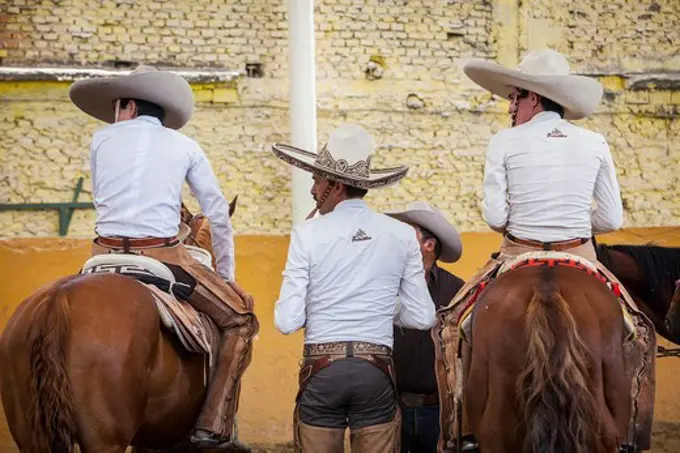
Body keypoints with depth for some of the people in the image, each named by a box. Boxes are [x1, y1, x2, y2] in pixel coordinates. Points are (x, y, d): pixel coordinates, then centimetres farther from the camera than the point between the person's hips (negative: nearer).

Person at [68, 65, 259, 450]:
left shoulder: (102, 139, 12)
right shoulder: (184, 146, 11)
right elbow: (219, 216, 12)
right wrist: (226, 276, 21)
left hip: (106, 255, 3)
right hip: (164, 256, -2)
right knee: (239, 317, 9)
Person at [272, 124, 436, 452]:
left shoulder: (307, 235, -5)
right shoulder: (402, 235, 2)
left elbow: (288, 322, -7)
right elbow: (423, 317, 4)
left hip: (322, 368, -1)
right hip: (377, 370, 2)